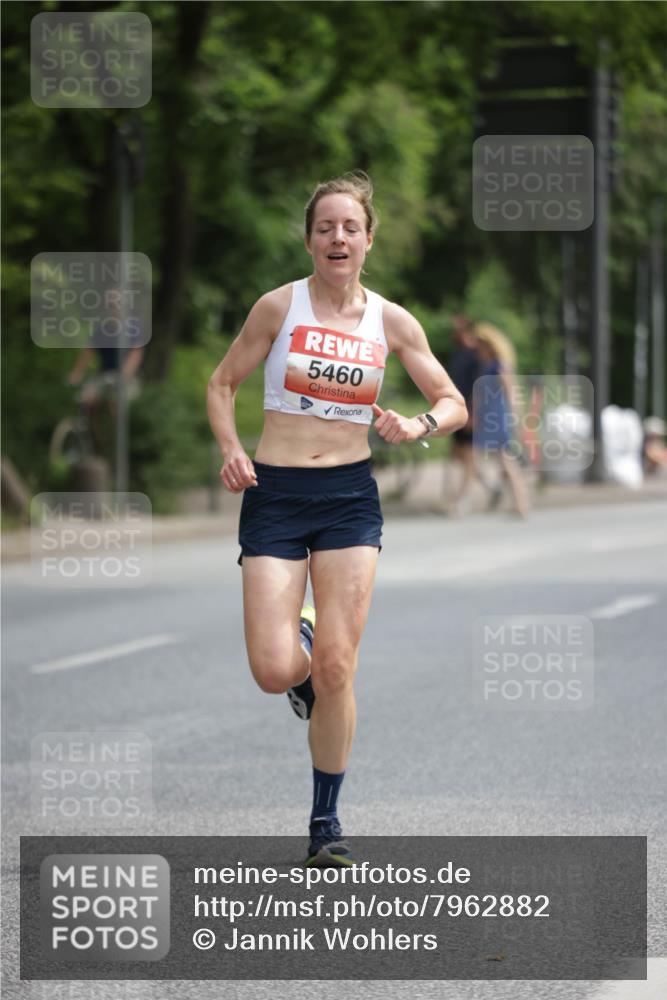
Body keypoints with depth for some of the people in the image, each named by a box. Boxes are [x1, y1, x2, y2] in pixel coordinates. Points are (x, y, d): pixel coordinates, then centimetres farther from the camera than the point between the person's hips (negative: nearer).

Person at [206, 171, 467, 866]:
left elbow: (454, 403, 8)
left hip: (350, 496, 1)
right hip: (275, 496, -1)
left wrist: (418, 427, -14)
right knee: (275, 673, -11)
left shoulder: (391, 322, 3)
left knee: (335, 669, -6)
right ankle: (296, 638, 28)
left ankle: (326, 822, 8)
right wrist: (231, 451, -9)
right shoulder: (280, 306, -2)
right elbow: (222, 384, 8)